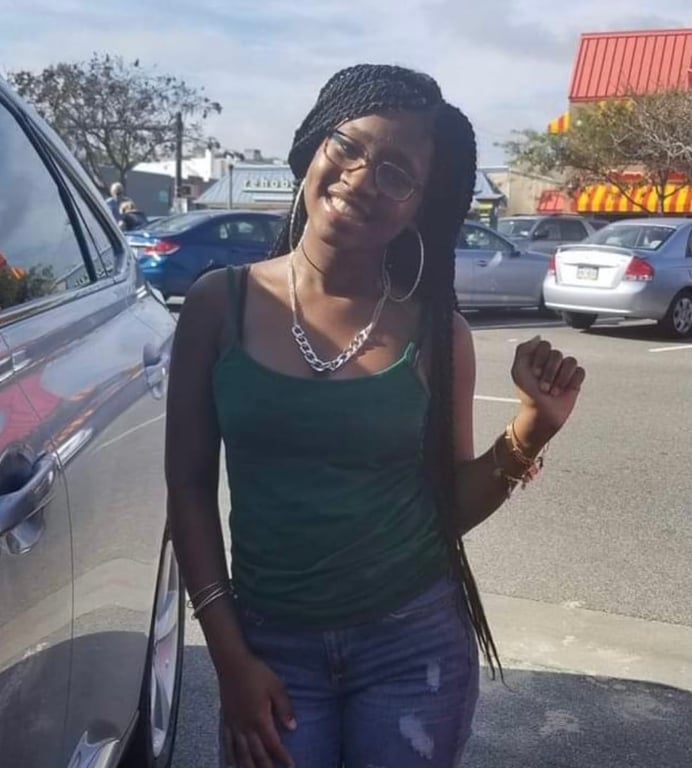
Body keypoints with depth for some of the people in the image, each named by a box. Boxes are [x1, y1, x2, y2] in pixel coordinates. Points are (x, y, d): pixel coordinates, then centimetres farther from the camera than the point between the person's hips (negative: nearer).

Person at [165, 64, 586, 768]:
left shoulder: (436, 333, -6)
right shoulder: (220, 305, -7)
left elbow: (451, 507, 1)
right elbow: (190, 487, -2)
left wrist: (531, 428, -14)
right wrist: (228, 653, -4)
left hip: (415, 643, 1)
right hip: (270, 645, 0)